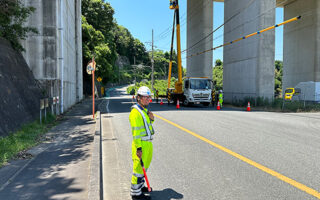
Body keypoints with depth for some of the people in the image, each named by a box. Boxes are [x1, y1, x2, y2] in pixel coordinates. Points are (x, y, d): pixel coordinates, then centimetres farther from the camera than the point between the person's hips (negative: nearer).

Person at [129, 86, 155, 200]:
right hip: (141, 144, -10)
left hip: (148, 143, 10)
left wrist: (151, 118, 1)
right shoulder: (135, 112, -18)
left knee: (144, 166, 21)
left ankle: (140, 186, 38)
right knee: (139, 168, -1)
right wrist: (139, 148, -22)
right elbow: (135, 132, -21)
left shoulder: (144, 110, 13)